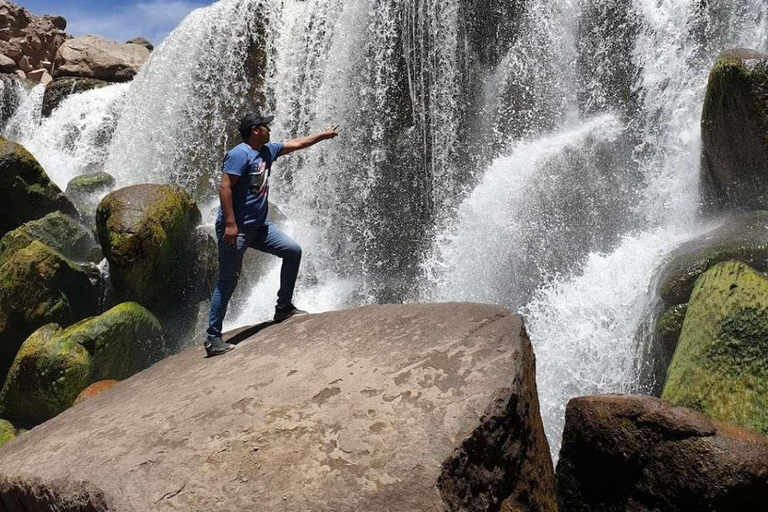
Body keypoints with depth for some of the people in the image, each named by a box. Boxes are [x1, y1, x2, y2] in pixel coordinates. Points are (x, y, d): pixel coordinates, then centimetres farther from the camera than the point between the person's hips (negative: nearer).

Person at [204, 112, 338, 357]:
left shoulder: (267, 151, 13)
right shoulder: (240, 154, -15)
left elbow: (295, 144, 26)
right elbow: (224, 187, -21)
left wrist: (324, 135, 33)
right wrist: (230, 223, -26)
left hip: (259, 226, 9)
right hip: (236, 229, -9)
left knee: (292, 250, 6)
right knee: (228, 282, -6)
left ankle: (284, 307, 16)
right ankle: (212, 338, 1)